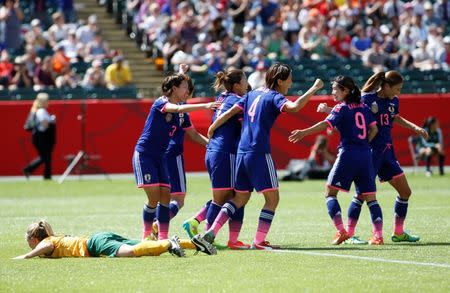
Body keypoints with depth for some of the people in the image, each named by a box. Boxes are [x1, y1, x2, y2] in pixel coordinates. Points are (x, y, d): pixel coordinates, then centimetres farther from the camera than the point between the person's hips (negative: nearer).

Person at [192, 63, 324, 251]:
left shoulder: (252, 94, 15)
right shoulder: (274, 97, -6)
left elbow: (229, 113, 14)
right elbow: (294, 107, -26)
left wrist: (211, 131, 26)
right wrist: (314, 89, -18)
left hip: (242, 152, 8)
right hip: (260, 153, -8)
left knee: (240, 198, 15)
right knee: (272, 198, 2)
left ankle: (209, 234, 5)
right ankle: (259, 241, -2)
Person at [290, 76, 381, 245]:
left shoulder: (342, 108, -3)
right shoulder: (363, 107, 15)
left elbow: (327, 124, -16)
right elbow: (374, 129, 14)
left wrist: (304, 132, -20)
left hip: (348, 154, -6)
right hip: (365, 155, 6)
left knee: (330, 192, 3)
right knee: (369, 197, 7)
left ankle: (341, 231, -11)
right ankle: (378, 235, -5)